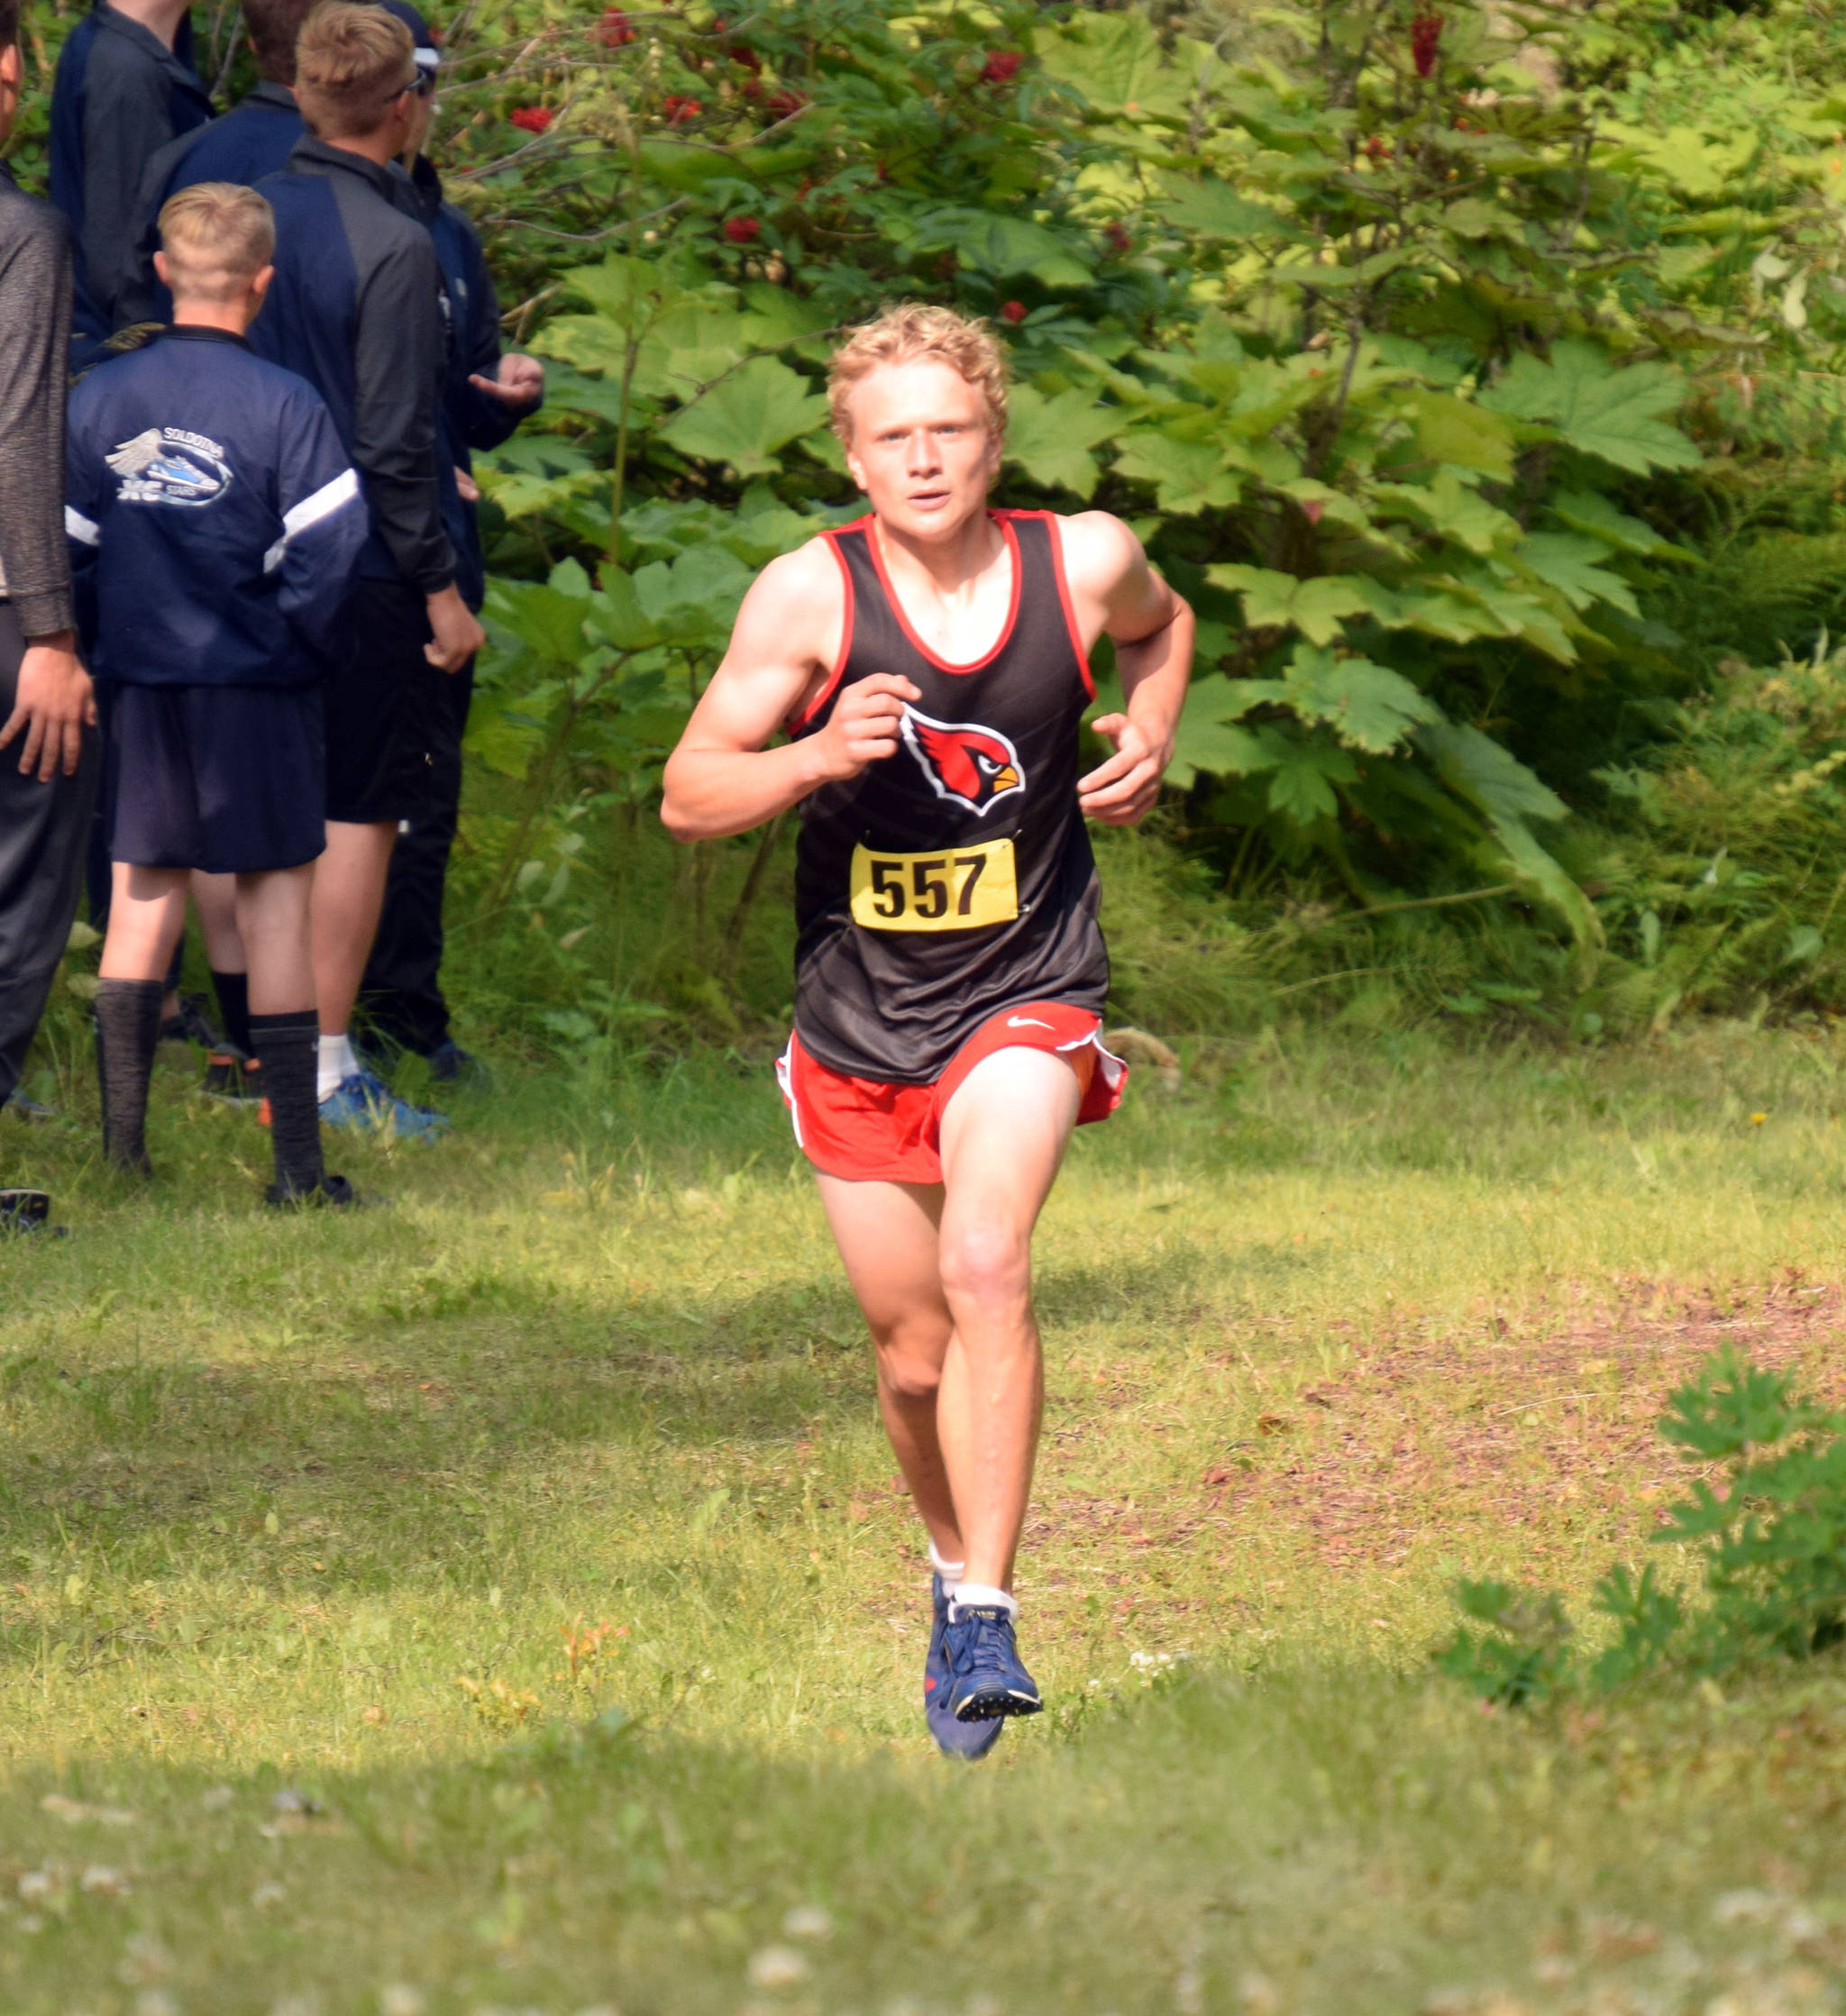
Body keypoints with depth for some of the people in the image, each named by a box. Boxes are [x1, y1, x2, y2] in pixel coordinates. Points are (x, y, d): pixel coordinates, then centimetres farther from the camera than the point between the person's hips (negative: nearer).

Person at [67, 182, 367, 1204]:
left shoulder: (100, 396, 0)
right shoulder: (283, 404, -11)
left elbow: (63, 543, 2)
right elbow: (328, 548, -15)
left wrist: (103, 640, 14)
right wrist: (304, 646, 1)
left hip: (139, 688, 4)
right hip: (254, 691, -3)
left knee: (143, 892, 14)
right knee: (274, 898, 2)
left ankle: (123, 1143, 14)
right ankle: (297, 1163, 0)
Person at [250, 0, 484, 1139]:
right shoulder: (394, 246, -16)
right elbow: (394, 444, -17)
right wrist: (441, 588, -10)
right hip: (360, 575, -7)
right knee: (360, 816, -1)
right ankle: (328, 1068, -1)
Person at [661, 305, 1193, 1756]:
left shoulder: (1081, 560, -6)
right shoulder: (810, 595, -11)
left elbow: (1161, 625, 20)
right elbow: (688, 796, -7)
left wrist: (1150, 737, 1)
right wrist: (819, 756, -25)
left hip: (1025, 997, -1)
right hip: (860, 1020, 1)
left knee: (985, 1267, -26)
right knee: (915, 1351, 11)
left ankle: (986, 1618, -23)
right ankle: (953, 1564, 40)